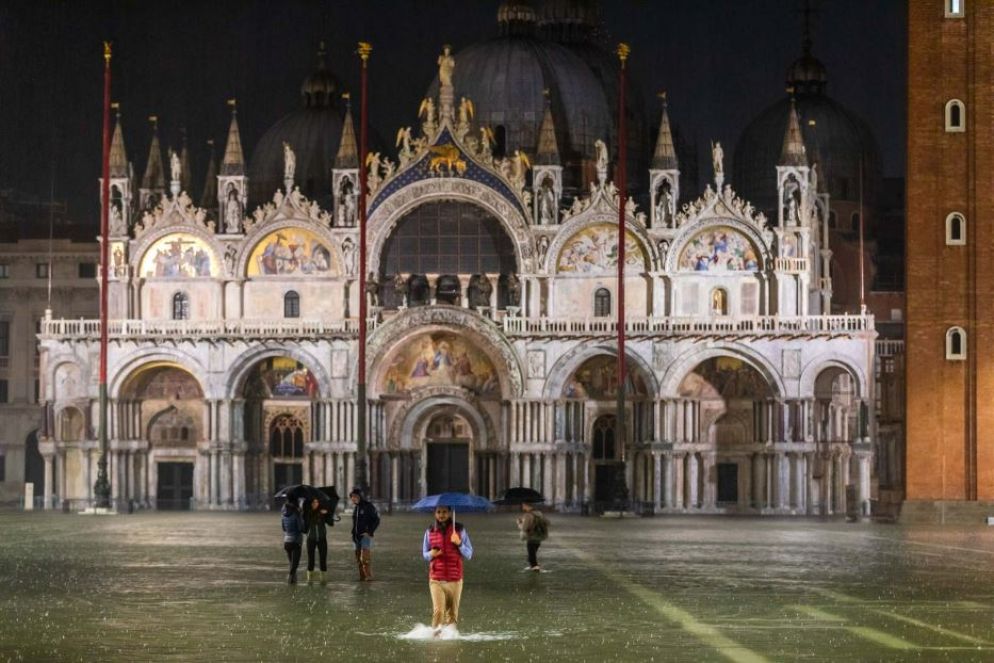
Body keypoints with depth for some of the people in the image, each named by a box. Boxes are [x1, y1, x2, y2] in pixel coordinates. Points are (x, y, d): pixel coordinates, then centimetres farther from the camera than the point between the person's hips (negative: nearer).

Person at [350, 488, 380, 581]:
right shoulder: (355, 507, 14)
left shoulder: (368, 506, -8)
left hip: (366, 535, -7)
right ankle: (362, 576, 9)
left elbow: (376, 520, -7)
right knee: (358, 558, 5)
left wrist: (369, 532, -14)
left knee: (365, 557, -15)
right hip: (357, 537, 7)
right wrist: (353, 534, 10)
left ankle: (369, 576, -12)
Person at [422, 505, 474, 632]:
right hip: (436, 579, 0)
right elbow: (424, 554, 15)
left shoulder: (460, 530, 2)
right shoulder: (430, 532, 5)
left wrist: (459, 544, -15)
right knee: (438, 610, -15)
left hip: (455, 579, 0)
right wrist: (431, 554, -9)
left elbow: (469, 554, 3)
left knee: (452, 613, 5)